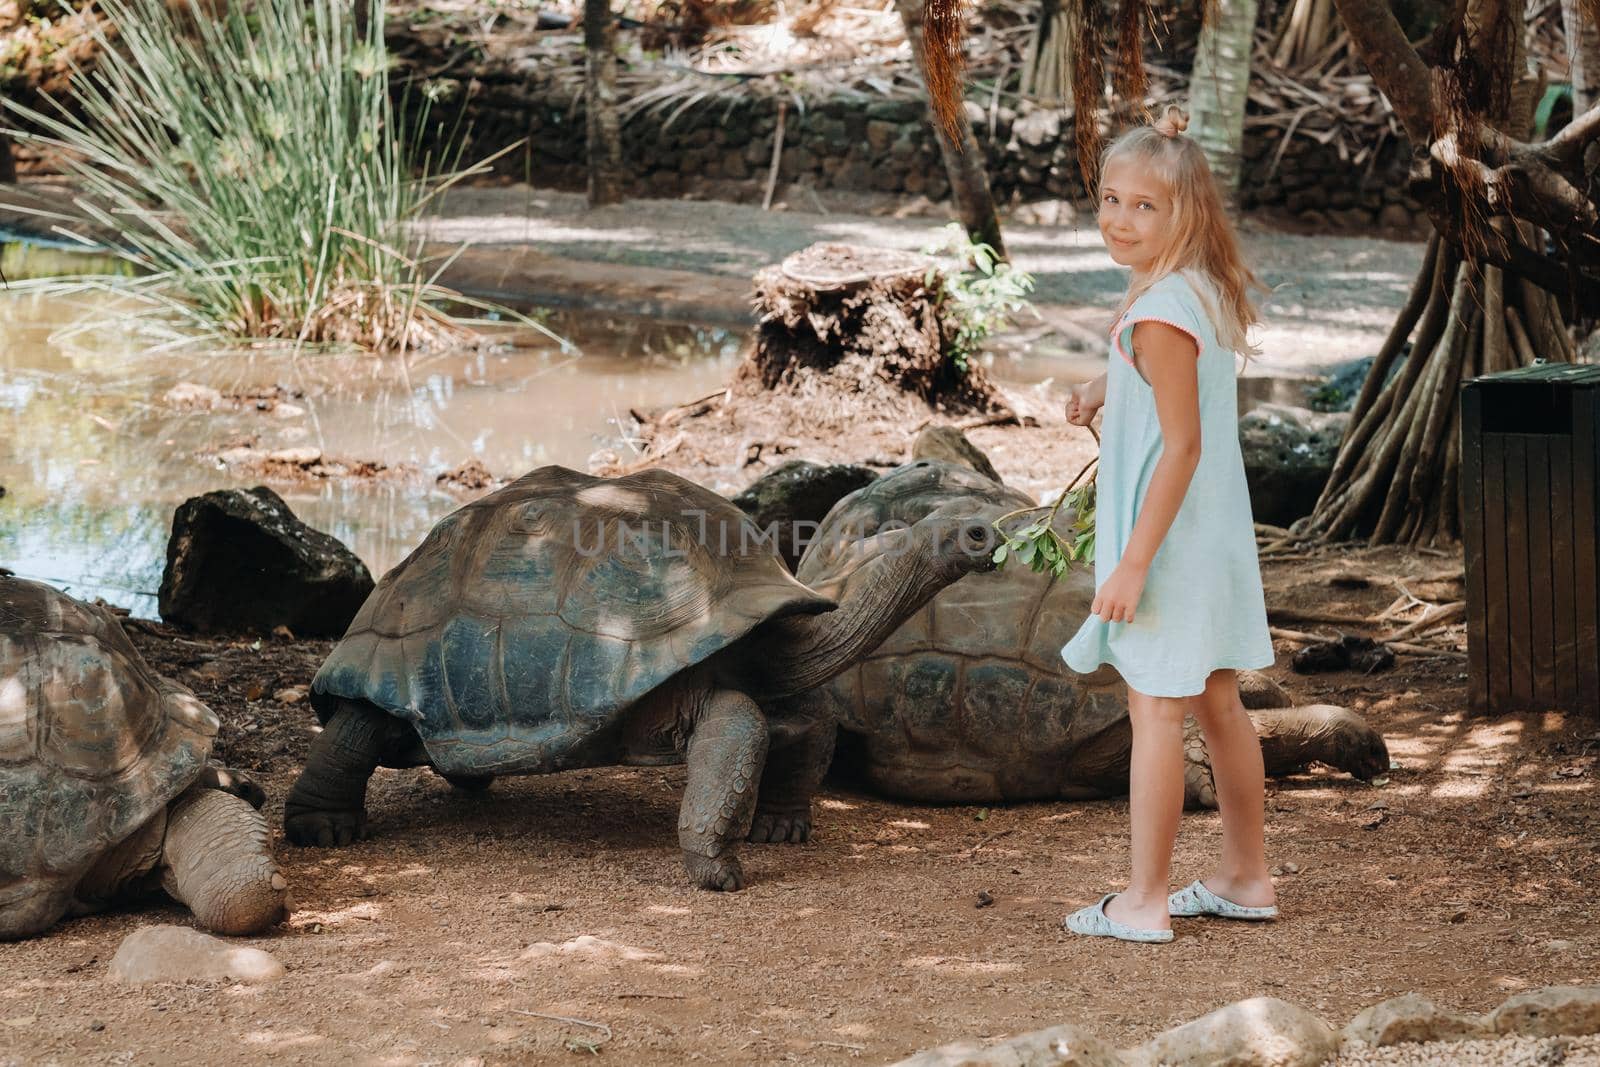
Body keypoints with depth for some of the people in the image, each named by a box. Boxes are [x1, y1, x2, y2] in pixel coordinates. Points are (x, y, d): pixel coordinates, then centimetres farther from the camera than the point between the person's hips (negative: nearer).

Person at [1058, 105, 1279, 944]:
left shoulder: (1160, 314, -21)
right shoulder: (1205, 293, 6)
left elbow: (1182, 446, -24)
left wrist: (1133, 562, -22)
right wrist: (1109, 390, 11)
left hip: (1169, 535, -9)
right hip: (1215, 531, 9)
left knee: (1155, 711, -3)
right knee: (1217, 705, 17)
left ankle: (1143, 901, 3)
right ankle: (1246, 877, 27)